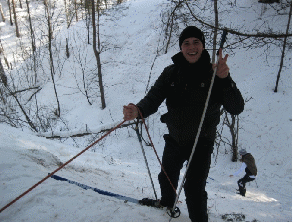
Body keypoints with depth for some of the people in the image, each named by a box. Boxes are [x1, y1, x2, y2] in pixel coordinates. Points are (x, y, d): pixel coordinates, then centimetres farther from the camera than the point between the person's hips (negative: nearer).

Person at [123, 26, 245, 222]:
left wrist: (225, 80, -39)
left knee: (194, 189, -14)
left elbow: (237, 108, -22)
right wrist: (138, 110, -38)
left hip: (201, 143, -4)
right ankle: (166, 204, 57)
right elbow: (153, 98, -15)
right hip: (174, 139, 4)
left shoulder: (214, 73, -14)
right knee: (167, 178, 25)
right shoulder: (171, 73, -6)